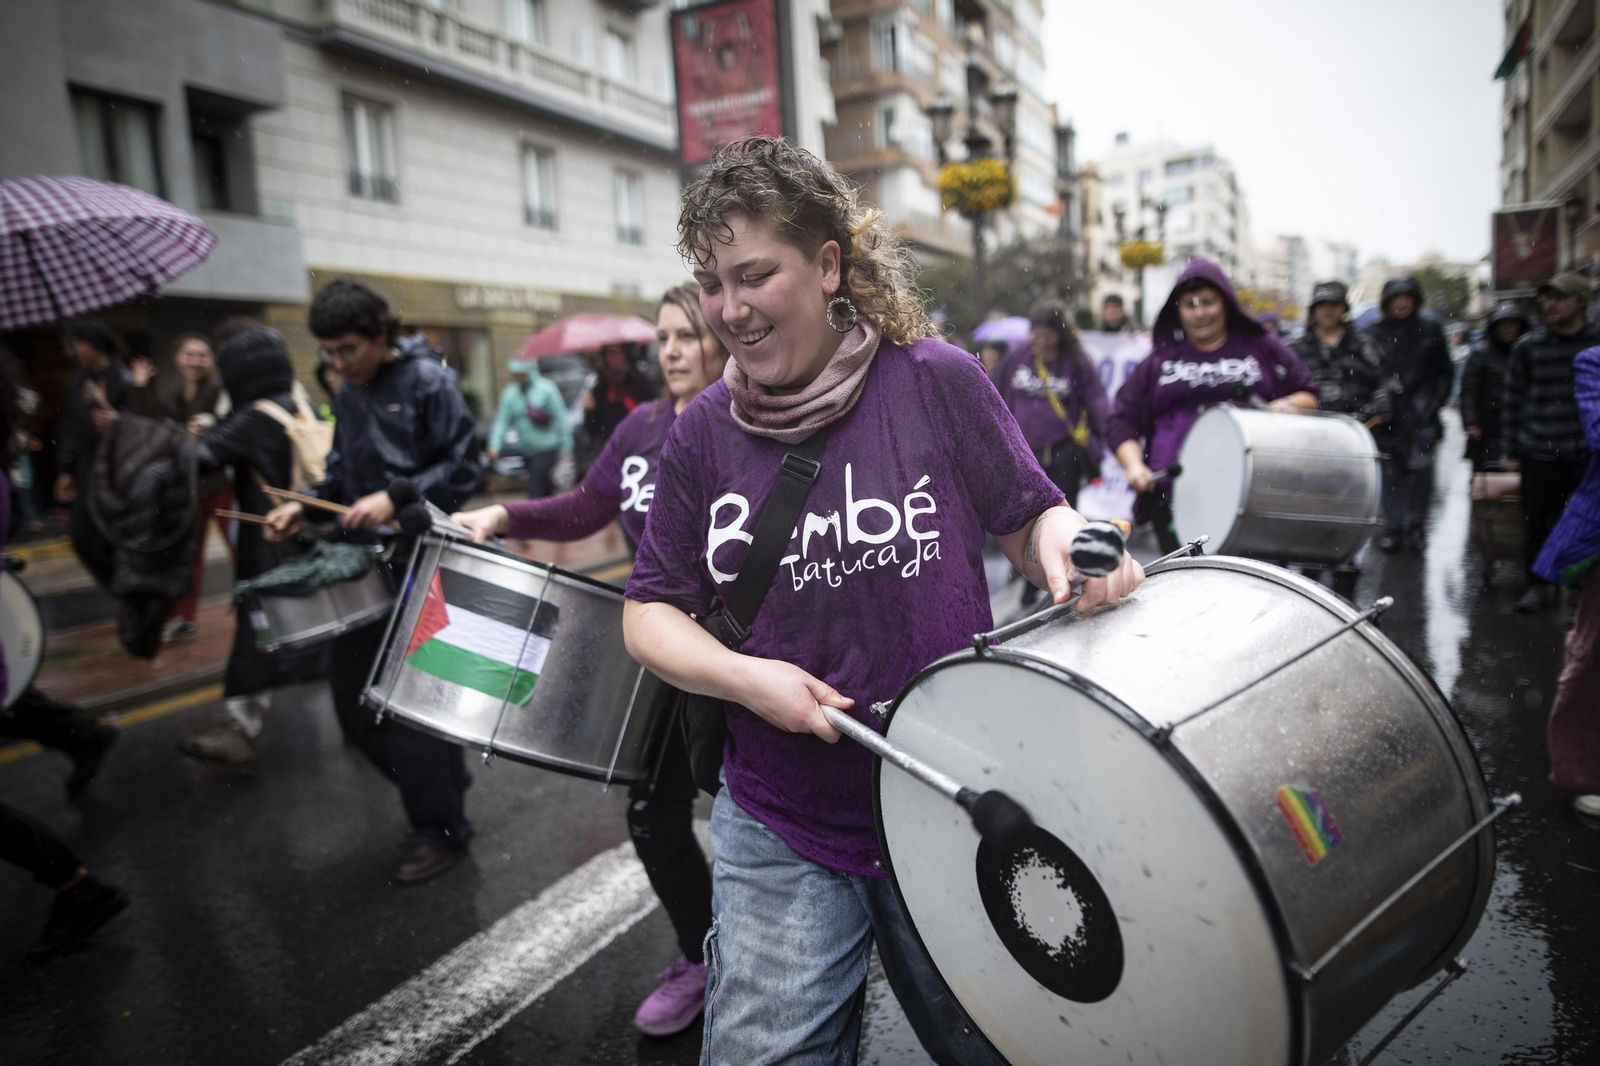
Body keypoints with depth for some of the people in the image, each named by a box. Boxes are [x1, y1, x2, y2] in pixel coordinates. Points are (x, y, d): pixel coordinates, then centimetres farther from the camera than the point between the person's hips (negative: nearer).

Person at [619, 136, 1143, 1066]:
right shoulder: (704, 434, -2)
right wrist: (742, 676, -15)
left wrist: (1065, 543, -22)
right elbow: (651, 613, 3)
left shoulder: (938, 381, -8)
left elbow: (1035, 523, 0)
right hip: (778, 832, 1)